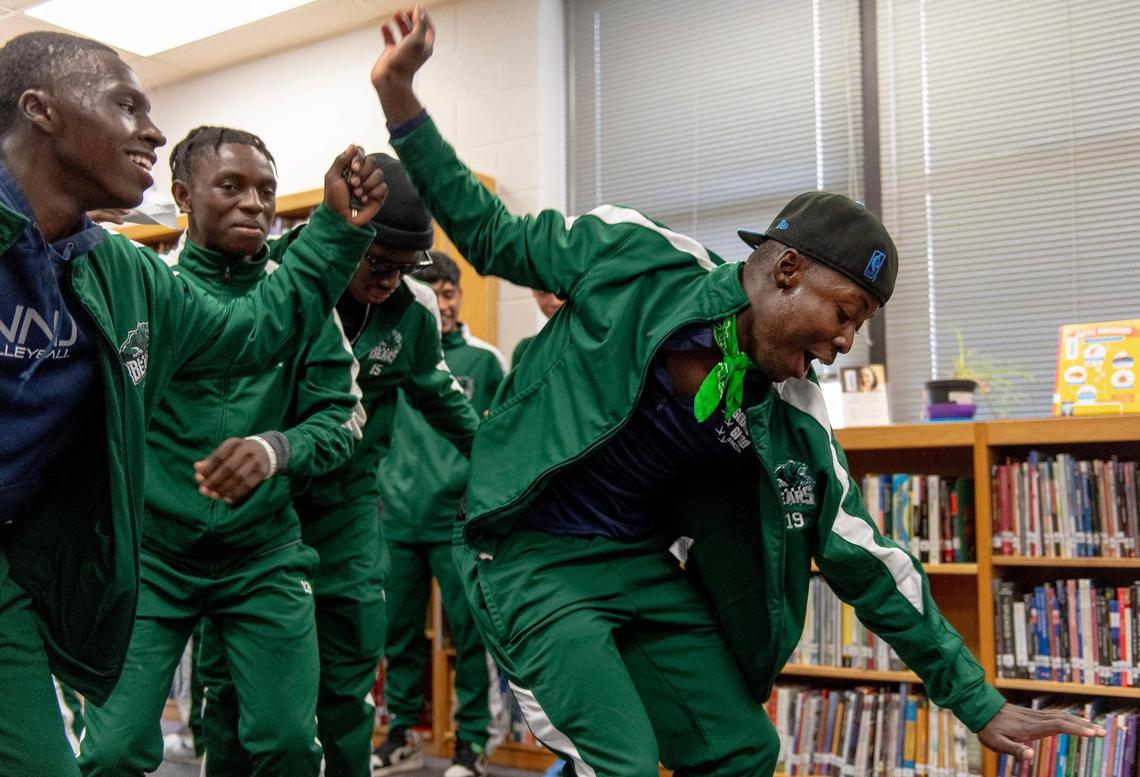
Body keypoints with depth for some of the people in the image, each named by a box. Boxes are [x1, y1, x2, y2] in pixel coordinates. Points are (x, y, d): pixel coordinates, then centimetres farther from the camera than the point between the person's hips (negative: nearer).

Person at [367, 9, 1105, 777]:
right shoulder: (636, 261, -16)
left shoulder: (791, 422, -6)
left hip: (643, 563, 6)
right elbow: (493, 237, -2)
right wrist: (400, 96, -7)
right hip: (533, 557, -5)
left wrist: (981, 704, 5)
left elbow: (865, 561, 1)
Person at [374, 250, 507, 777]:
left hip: (458, 518, -3)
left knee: (467, 629, 1)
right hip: (398, 517, 3)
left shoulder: (484, 358, 4)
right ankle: (402, 734, 26)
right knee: (400, 630, 11)